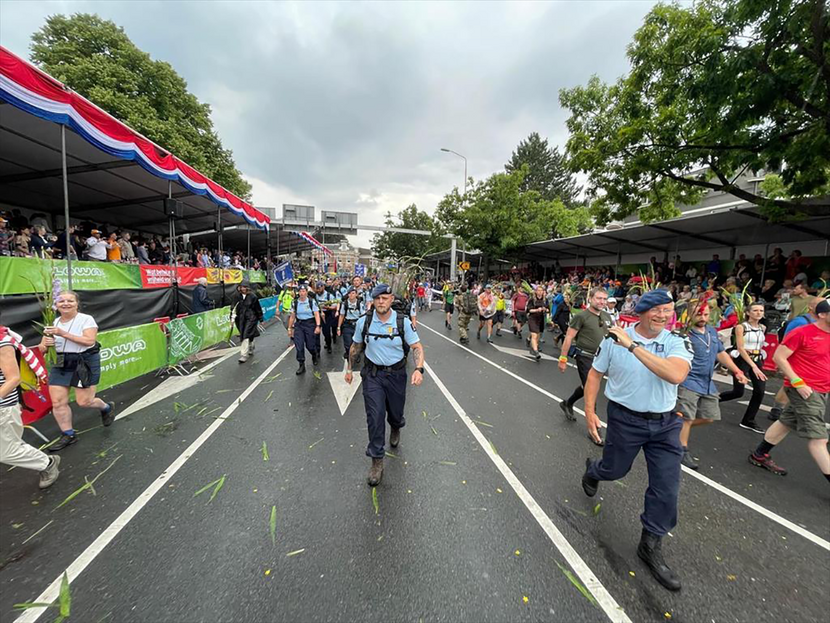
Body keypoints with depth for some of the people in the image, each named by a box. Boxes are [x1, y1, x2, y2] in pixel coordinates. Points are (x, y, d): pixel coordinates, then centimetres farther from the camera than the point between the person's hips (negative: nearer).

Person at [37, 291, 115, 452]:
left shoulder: (86, 319, -10)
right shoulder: (54, 323, 6)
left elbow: (90, 341, -23)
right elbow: (42, 348, 11)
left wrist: (63, 333, -26)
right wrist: (45, 344, -13)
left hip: (85, 363, -6)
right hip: (61, 364, 6)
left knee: (84, 401, -2)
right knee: (57, 402, 5)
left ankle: (107, 408, 30)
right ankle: (68, 435, 21)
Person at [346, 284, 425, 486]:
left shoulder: (403, 322, -11)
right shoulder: (364, 322, -7)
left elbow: (417, 347, -9)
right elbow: (356, 347, 9)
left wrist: (419, 369, -24)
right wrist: (350, 368, 15)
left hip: (396, 373, 0)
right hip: (372, 374, 0)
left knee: (395, 412, 17)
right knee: (375, 416, -5)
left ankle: (395, 429, 55)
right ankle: (377, 461, 11)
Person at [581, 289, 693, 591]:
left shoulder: (679, 343, -10)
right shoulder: (614, 339, -10)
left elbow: (676, 375, -31)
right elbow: (595, 374, 0)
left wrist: (633, 346, -33)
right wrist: (589, 411, -5)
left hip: (665, 423, 2)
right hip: (625, 419, -1)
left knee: (666, 488, 5)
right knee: (614, 469, 15)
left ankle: (650, 545, 28)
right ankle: (592, 471, 53)